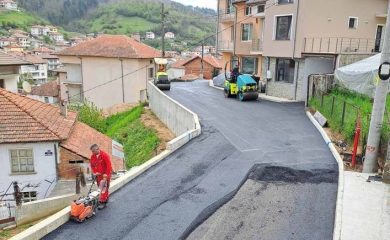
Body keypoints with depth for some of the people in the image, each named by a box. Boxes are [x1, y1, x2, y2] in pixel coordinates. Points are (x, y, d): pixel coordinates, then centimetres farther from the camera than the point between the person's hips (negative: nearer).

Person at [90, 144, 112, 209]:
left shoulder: (104, 155, -16)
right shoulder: (92, 156, 3)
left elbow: (109, 165, -17)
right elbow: (92, 165, 13)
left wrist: (106, 174, -18)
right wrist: (94, 172, -2)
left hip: (105, 174, -6)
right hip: (98, 175, 6)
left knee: (104, 188, -8)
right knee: (100, 188, 11)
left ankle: (103, 202, -4)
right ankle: (106, 198, 26)